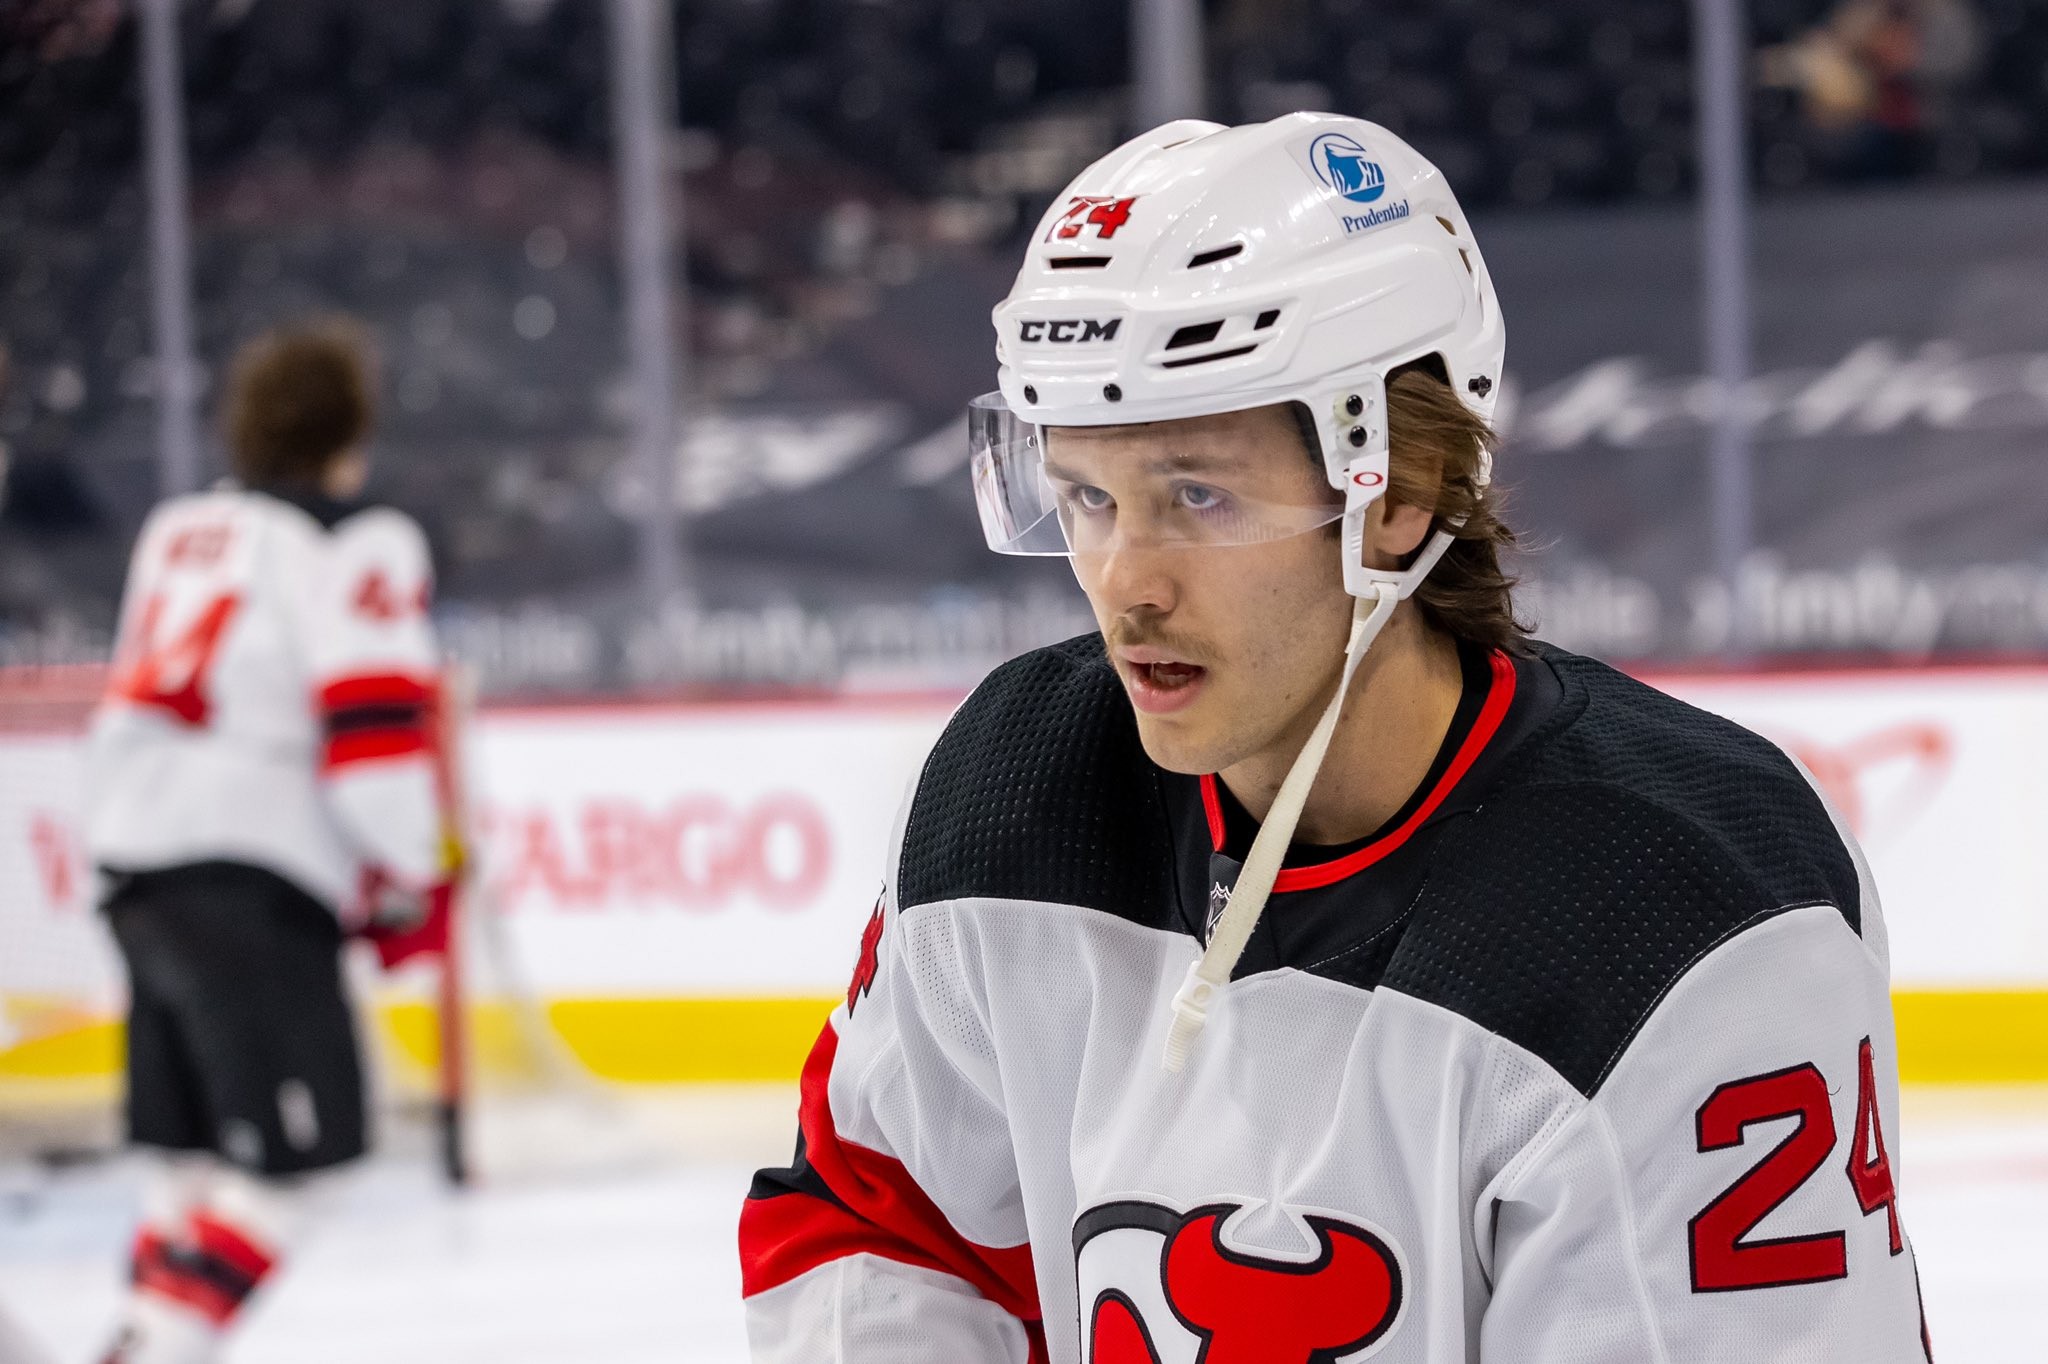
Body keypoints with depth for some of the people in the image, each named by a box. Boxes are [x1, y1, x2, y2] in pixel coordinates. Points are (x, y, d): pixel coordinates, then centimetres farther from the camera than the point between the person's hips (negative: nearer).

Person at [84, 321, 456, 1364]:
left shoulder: (178, 528, 20)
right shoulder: (360, 543, -4)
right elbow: (372, 722, -14)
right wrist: (414, 880, -5)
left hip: (135, 849, 9)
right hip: (247, 875, -9)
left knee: (195, 1130, 17)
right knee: (298, 1137, -8)